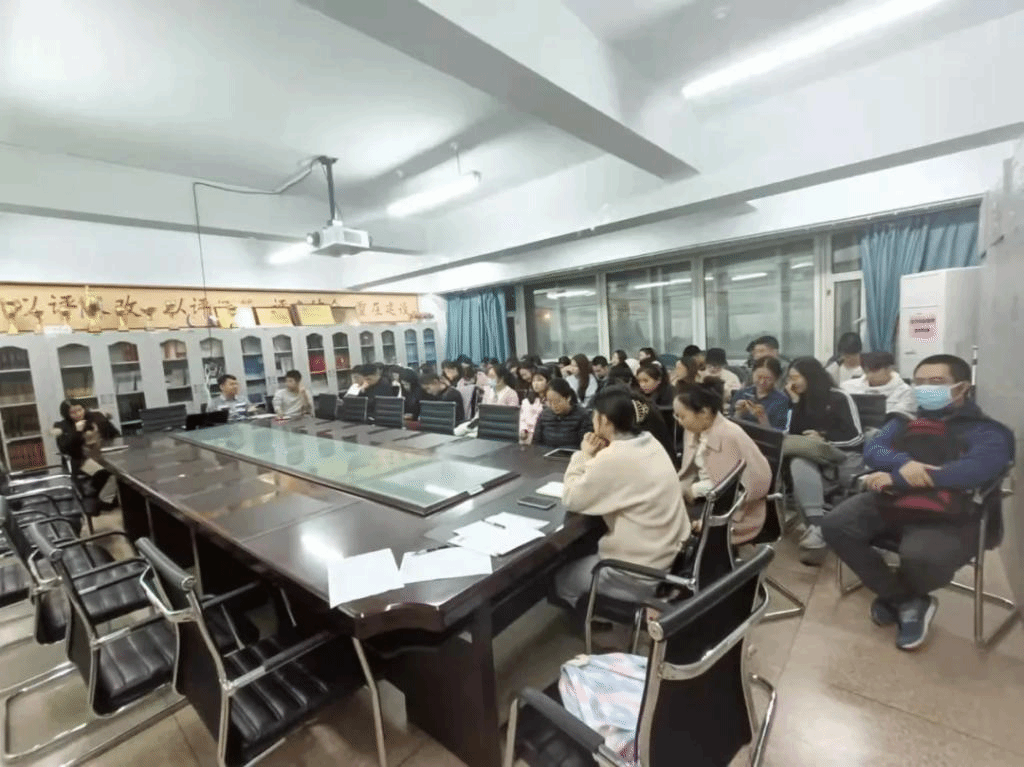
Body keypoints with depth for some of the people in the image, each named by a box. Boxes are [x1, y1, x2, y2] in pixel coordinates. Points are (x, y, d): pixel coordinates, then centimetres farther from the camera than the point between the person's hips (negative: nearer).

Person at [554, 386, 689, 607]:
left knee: (562, 578, 13)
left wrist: (584, 456, -7)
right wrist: (594, 458, -1)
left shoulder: (612, 458, -28)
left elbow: (571, 499, -16)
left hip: (642, 572, -8)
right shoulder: (650, 442, 0)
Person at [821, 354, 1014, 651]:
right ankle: (909, 602, 0)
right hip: (891, 501, 5)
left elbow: (974, 469, -17)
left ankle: (893, 596, 7)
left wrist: (896, 479, -20)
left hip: (950, 516, -4)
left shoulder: (988, 432, 4)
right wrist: (902, 463, -18)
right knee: (835, 525, -19)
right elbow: (872, 449, 6)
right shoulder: (907, 419, 18)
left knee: (921, 557, -35)